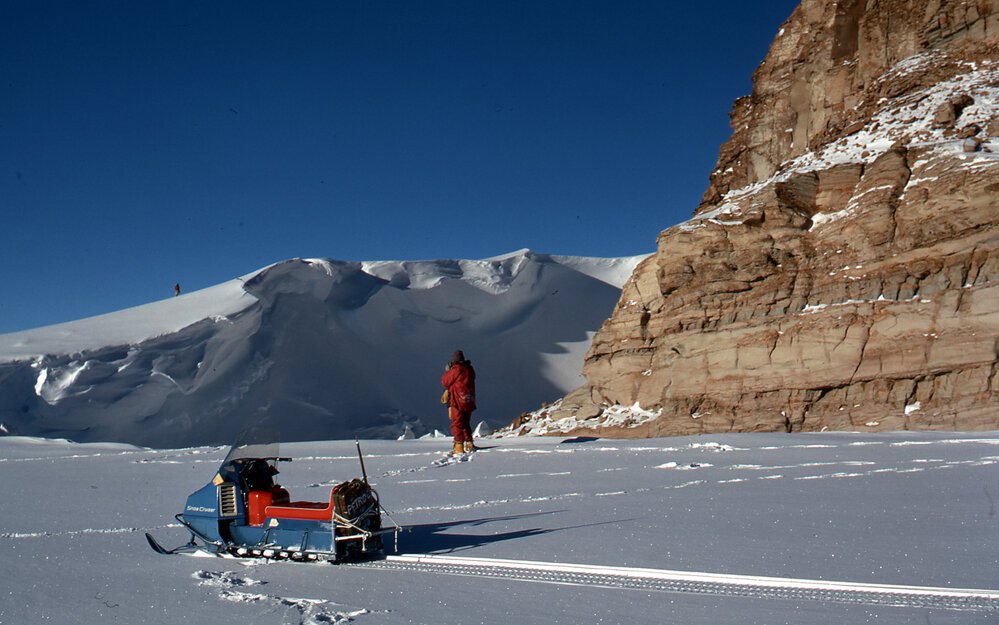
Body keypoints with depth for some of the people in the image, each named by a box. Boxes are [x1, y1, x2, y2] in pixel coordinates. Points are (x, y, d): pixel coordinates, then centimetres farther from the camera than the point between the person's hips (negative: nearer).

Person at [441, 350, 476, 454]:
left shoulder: (456, 370, -15)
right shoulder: (470, 370, 8)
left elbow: (445, 382, -4)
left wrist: (448, 371, 9)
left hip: (457, 402, -7)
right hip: (469, 401, 7)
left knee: (457, 424, -1)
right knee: (466, 424, 17)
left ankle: (459, 447, -4)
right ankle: (469, 444, 15)